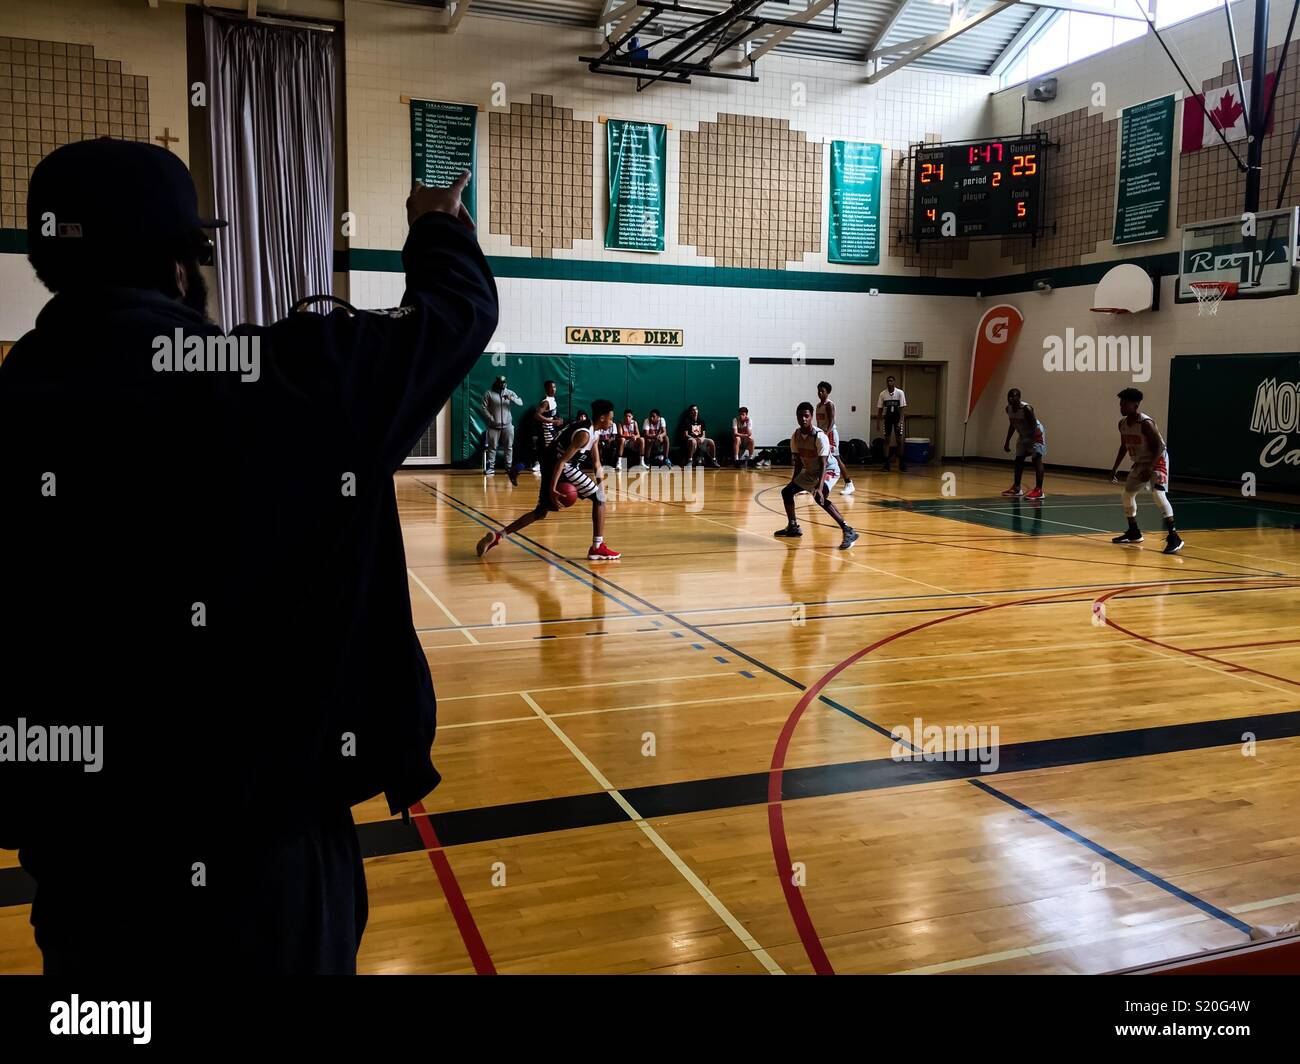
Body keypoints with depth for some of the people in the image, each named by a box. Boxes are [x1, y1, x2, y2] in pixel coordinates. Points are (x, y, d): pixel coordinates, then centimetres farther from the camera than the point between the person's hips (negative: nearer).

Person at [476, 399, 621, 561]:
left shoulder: (593, 433, 12)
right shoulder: (584, 434, -18)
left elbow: (596, 462, 17)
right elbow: (562, 460, -24)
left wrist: (599, 477, 2)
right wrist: (552, 489, -28)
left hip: (550, 466, 10)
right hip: (560, 467, -10)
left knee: (541, 513, 18)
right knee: (599, 497, -3)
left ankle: (497, 536, 14)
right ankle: (597, 548, -3)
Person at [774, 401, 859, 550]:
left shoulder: (820, 437, -28)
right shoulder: (796, 436, -7)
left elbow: (823, 465, -31)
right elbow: (798, 462, 4)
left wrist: (819, 488, -41)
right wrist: (793, 481, 2)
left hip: (829, 470, -8)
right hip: (810, 471, 8)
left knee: (820, 498, -33)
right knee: (786, 491, 10)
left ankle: (848, 532, -32)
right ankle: (793, 527, 29)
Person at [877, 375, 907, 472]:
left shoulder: (900, 393, -8)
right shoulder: (883, 394, -2)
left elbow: (902, 408, -9)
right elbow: (880, 409, 3)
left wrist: (900, 421, -17)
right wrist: (878, 422, -1)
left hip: (897, 418, -1)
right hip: (887, 418, 1)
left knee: (899, 440, 0)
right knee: (887, 440, 1)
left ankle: (902, 464, 7)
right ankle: (886, 464, 4)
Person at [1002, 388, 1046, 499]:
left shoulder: (1026, 408, -30)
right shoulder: (1008, 408, -8)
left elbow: (1034, 426, -27)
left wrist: (1031, 443, -32)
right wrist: (1007, 441, 8)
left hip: (1036, 434, -8)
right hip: (1023, 435, 8)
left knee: (1036, 459, -16)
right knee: (1018, 460, 10)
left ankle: (1039, 490, -20)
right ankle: (1017, 488, 20)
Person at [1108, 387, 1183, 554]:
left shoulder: (1145, 423, -24)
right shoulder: (1122, 424, 1)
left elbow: (1159, 446, -24)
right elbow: (1124, 447, 14)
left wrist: (1150, 468, -31)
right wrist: (1115, 468, 13)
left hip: (1157, 460, -9)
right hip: (1139, 462, 9)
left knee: (1158, 494, -24)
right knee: (1128, 495, 14)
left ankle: (1174, 537, -25)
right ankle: (1134, 532, 30)